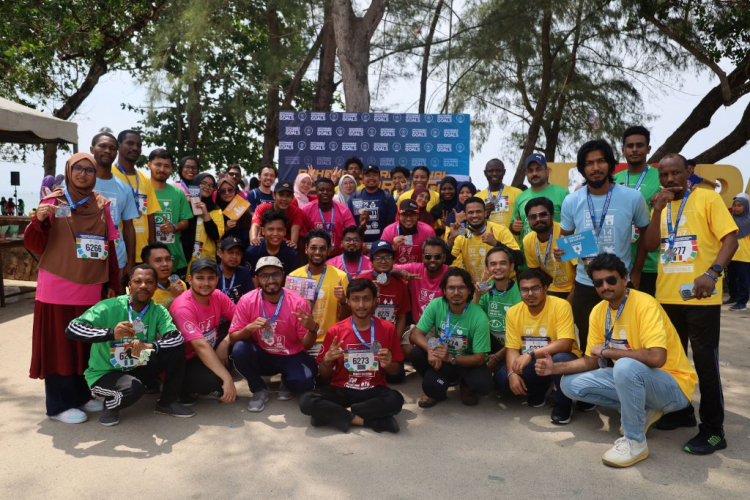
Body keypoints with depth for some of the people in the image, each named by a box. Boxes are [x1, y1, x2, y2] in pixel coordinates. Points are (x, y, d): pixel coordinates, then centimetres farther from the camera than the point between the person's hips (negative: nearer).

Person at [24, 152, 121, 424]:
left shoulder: (102, 205, 7)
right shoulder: (53, 200, -3)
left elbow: (109, 247, 11)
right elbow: (35, 246, -7)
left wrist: (112, 283, 10)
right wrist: (39, 220, -27)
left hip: (91, 288, 4)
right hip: (58, 288, -4)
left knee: (88, 343, 12)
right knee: (59, 344, 3)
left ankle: (83, 394, 27)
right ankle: (60, 404, 13)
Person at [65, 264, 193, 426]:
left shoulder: (158, 311, -8)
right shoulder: (109, 307, -18)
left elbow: (177, 338, -22)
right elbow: (71, 329, -27)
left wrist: (151, 346, -43)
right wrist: (111, 333, -43)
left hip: (137, 368, 4)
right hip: (104, 373, -4)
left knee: (176, 348, -17)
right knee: (134, 388, -36)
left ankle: (167, 402, 3)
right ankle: (111, 405, 1)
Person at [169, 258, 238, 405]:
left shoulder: (217, 296, -6)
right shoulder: (183, 307, -26)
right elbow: (201, 346, -33)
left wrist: (225, 343, -24)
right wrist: (227, 378, -38)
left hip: (210, 352, 8)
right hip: (186, 361, -8)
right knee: (215, 381, -34)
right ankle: (181, 389, -1)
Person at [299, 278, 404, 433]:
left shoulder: (387, 329, -2)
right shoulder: (335, 331, -3)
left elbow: (395, 371, 7)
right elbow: (325, 376, 4)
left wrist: (388, 365, -16)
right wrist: (327, 360, -18)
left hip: (374, 390, 0)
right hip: (341, 390, 0)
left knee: (395, 399, -33)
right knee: (306, 401, -28)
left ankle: (332, 414, -17)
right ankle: (375, 421, -23)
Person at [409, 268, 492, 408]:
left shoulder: (479, 317, -24)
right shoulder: (436, 305, -18)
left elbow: (479, 358, -20)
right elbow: (416, 334, -16)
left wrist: (450, 358, -35)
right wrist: (431, 349, -38)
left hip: (466, 362, -2)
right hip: (441, 358, 2)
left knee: (482, 385, -32)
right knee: (416, 353, -27)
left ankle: (466, 387, 9)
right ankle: (438, 390, 2)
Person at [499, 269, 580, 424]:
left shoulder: (561, 306, -19)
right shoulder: (513, 312, -5)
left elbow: (565, 344, -26)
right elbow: (512, 348, -4)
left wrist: (531, 354, -34)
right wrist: (512, 373, -23)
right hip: (530, 363, 5)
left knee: (561, 359, -39)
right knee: (502, 379, -18)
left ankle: (562, 406, -10)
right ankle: (537, 392, 14)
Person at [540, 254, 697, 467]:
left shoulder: (644, 304, -22)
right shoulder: (598, 312, 0)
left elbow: (656, 357, -35)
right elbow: (592, 360, 7)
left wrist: (608, 351, -23)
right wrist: (555, 368, -7)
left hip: (673, 385, -7)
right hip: (631, 378, 7)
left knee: (626, 366, -38)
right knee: (571, 383, -4)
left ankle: (635, 441, -17)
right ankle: (641, 410, 6)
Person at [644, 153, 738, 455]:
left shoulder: (707, 198, -3)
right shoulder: (661, 207, 13)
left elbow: (730, 238, -10)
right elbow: (650, 246, 2)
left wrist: (712, 273, -24)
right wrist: (658, 210, -9)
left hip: (700, 297, -6)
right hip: (667, 295, 6)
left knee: (705, 361, -1)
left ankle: (713, 429, 7)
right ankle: (681, 411, 31)